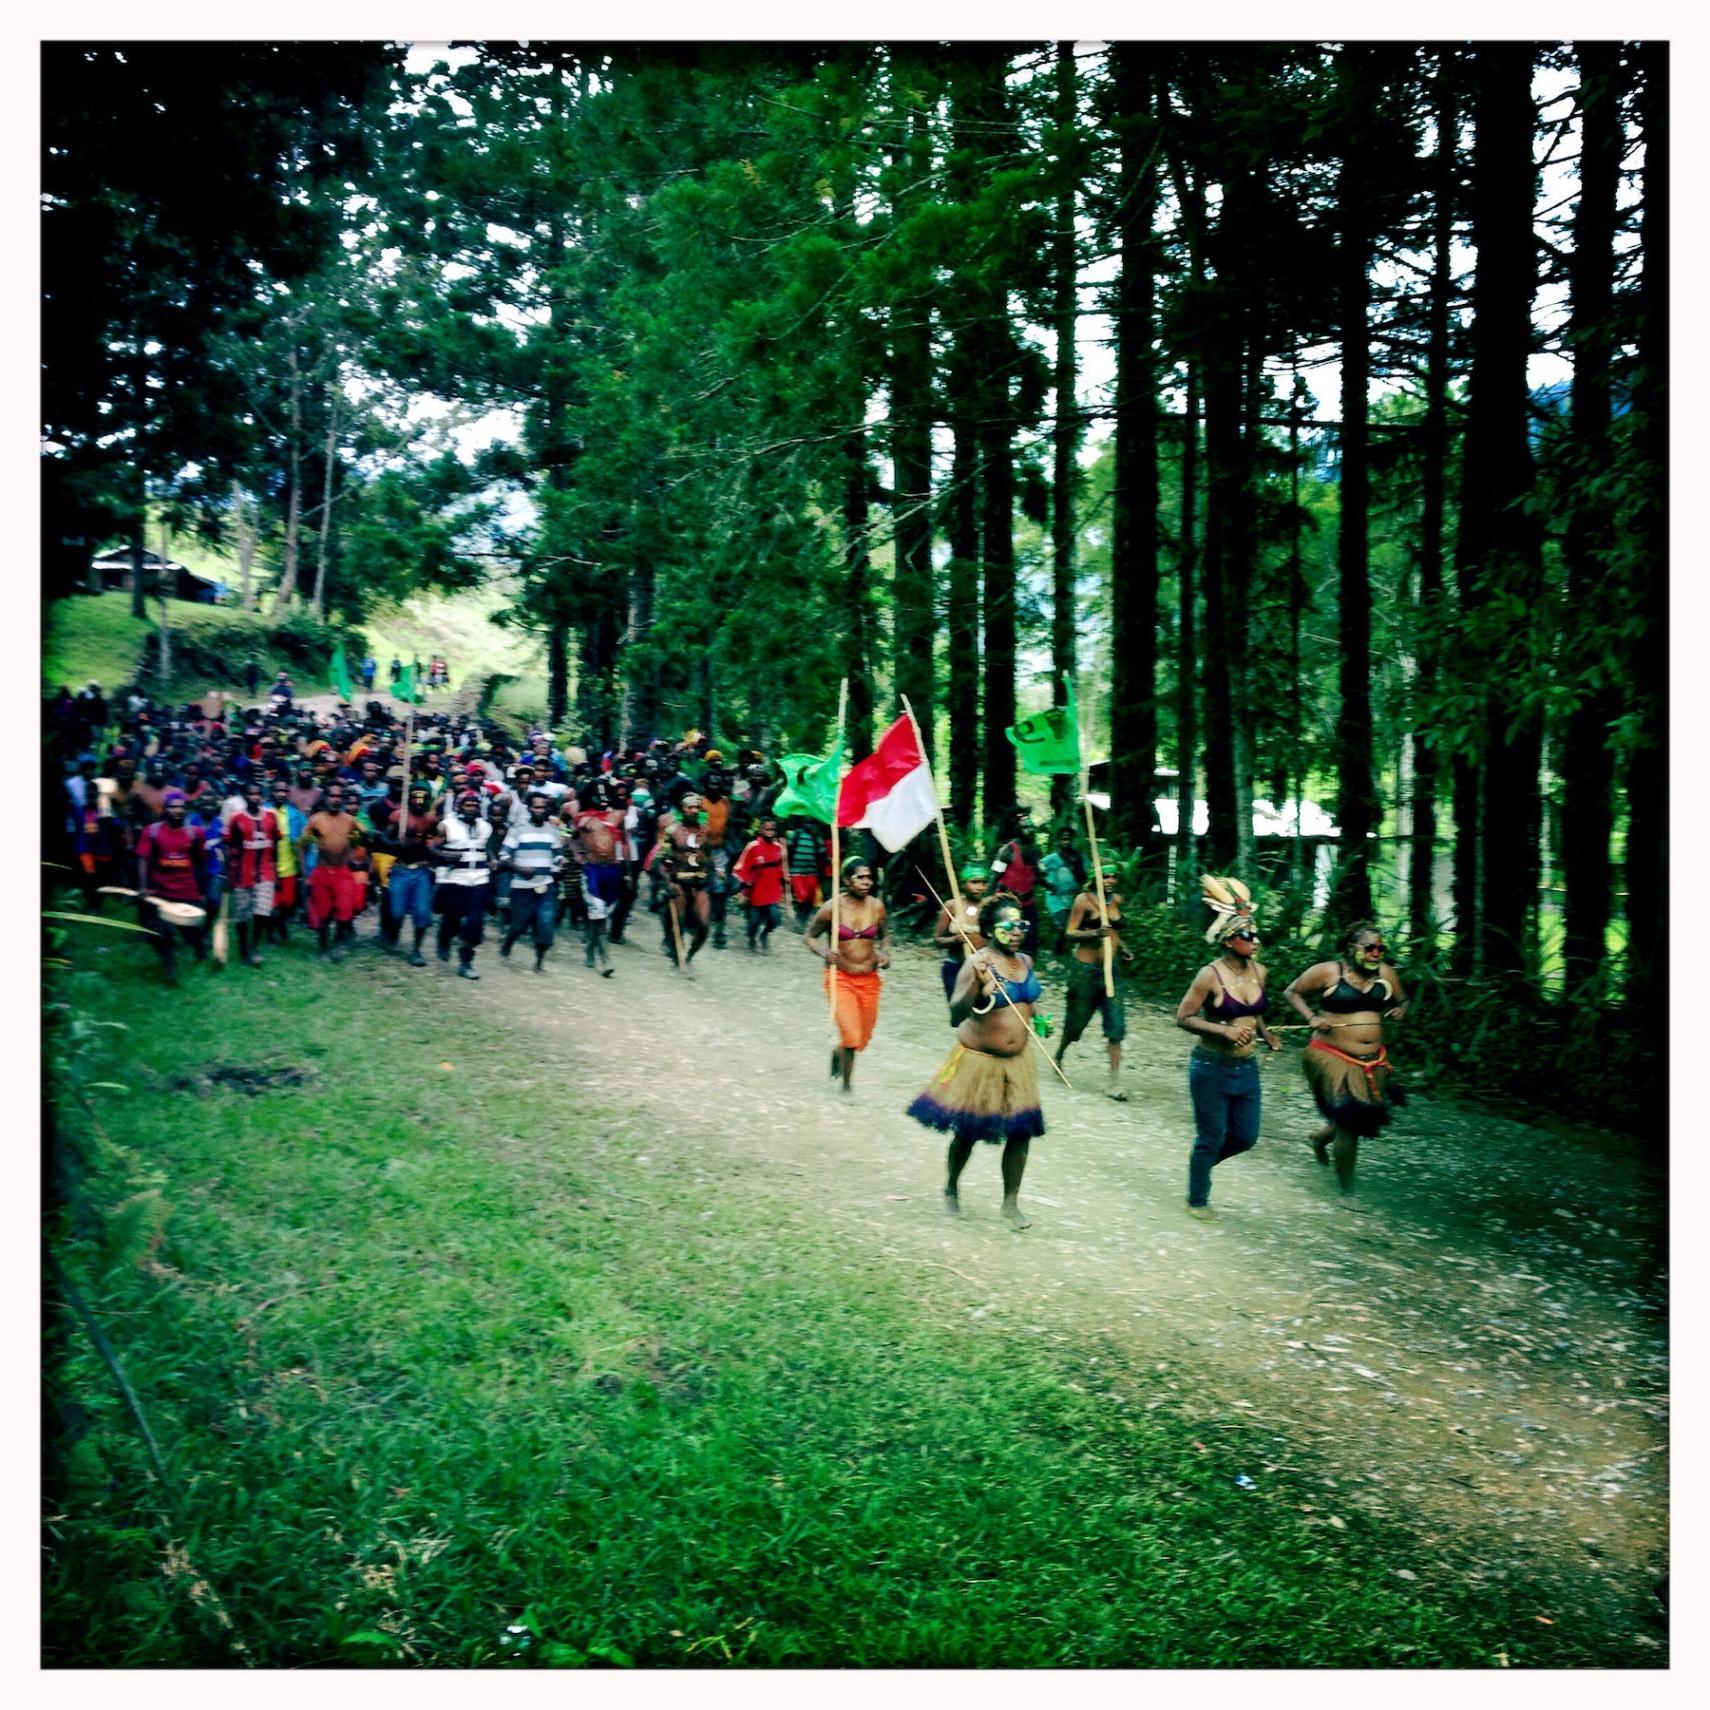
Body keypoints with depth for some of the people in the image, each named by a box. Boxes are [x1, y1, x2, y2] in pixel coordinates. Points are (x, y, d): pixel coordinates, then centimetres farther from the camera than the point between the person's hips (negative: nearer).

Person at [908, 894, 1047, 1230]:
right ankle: (951, 1190, 35)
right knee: (967, 1131, 9)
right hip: (979, 1061, -5)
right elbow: (955, 1016, -29)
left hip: (1017, 1061, 5)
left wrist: (1035, 1017, 4)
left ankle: (1011, 1203, 18)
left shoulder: (1026, 961, 2)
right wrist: (977, 985, -42)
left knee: (1021, 1131, 2)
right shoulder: (978, 964, -20)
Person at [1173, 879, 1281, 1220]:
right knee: (1211, 1138, 5)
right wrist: (1225, 1030, -22)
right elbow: (1183, 1017, -14)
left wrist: (1265, 1033, 2)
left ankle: (1201, 1162, 39)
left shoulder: (1258, 971, 2)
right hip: (1212, 1067, -6)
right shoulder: (1210, 975, -17)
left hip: (1246, 1067, 6)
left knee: (1245, 1137, 12)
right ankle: (1197, 1201, 24)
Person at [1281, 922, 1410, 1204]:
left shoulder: (1386, 974, 3)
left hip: (1372, 1063, 5)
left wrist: (1400, 1010, -5)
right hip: (1333, 1059, -5)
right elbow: (1292, 992, 1)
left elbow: (1402, 1000, 19)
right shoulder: (1328, 972, -9)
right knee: (1348, 1126, -8)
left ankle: (1322, 1137, 48)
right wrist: (1311, 1017, -13)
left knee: (1366, 1119, 15)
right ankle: (1346, 1190, 10)